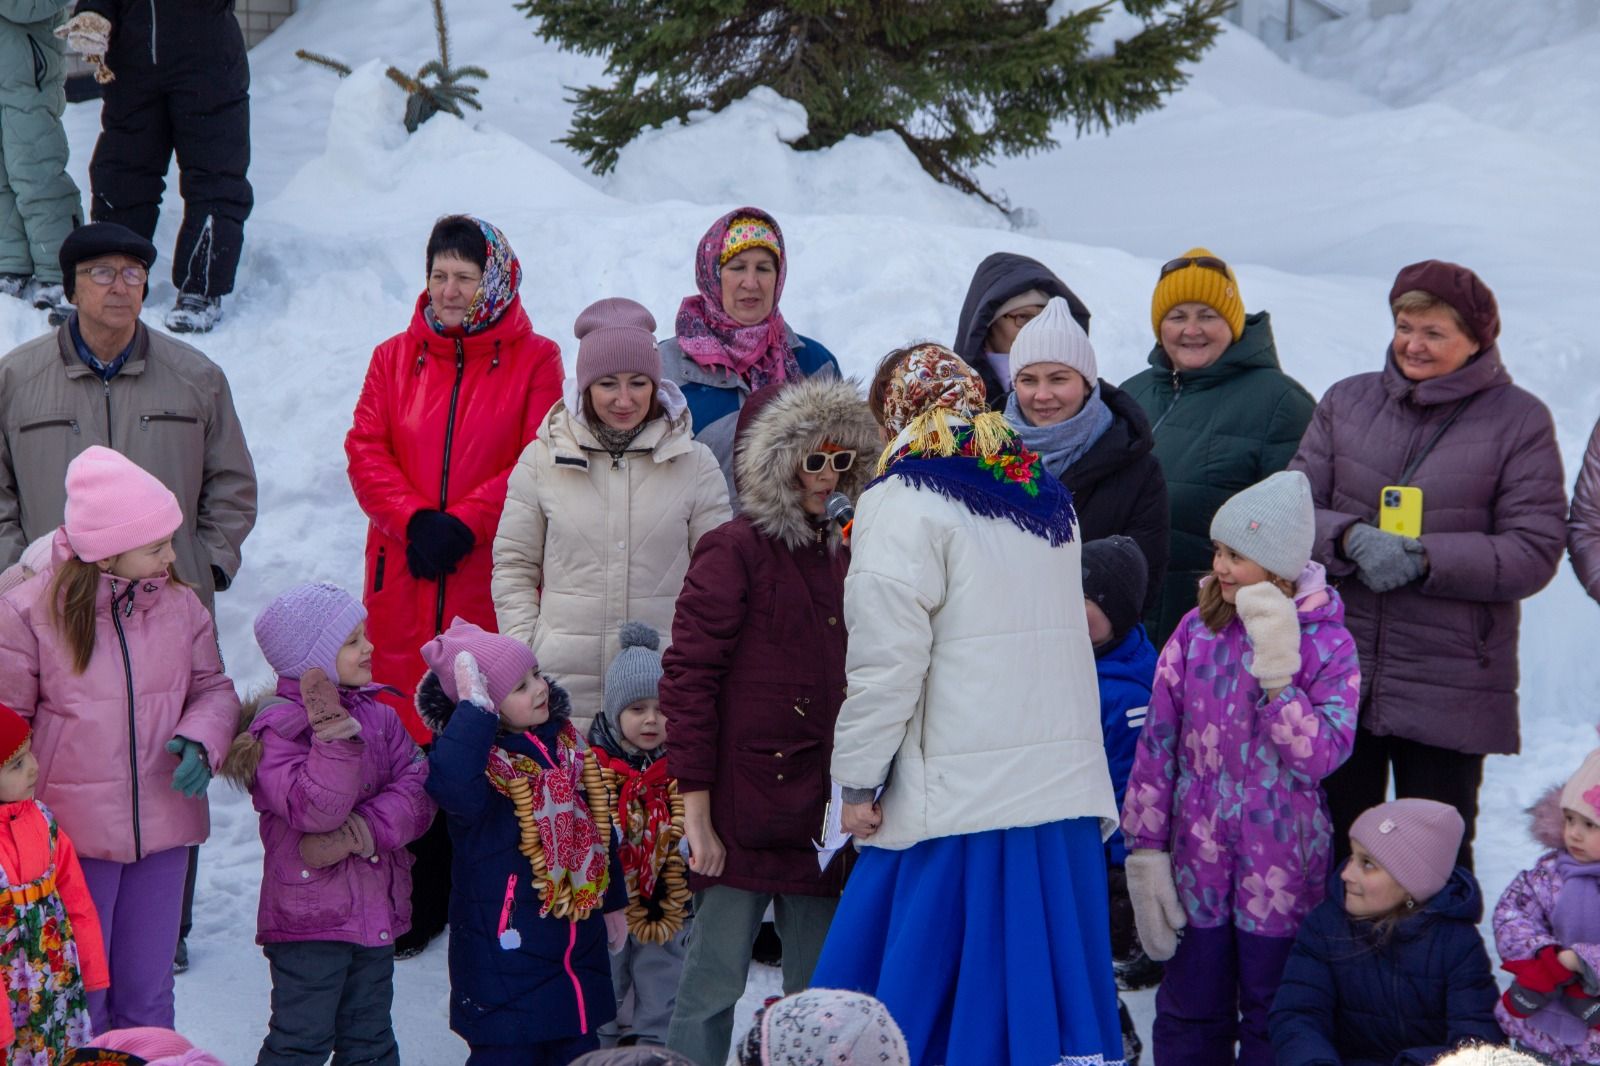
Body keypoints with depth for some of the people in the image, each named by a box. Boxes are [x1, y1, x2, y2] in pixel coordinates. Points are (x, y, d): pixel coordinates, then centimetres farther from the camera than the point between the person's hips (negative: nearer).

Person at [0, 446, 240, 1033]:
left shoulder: (181, 605, -1)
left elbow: (214, 689, 10)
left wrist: (201, 742, -12)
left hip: (163, 828, 3)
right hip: (71, 833, -3)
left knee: (148, 994, 16)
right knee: (77, 994, 6)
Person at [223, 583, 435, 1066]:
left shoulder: (377, 715, 9)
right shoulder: (279, 727, -12)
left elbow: (417, 790, -3)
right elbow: (314, 811, -24)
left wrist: (365, 830, -19)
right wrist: (336, 735, -31)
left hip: (376, 910, 6)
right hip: (310, 915, -6)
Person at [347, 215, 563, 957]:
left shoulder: (533, 361, 5)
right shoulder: (396, 358, 14)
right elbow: (366, 450, 6)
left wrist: (462, 524, -11)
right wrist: (415, 520, -9)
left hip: (493, 578, -2)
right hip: (403, 579, 3)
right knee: (407, 735, 0)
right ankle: (416, 903, 9)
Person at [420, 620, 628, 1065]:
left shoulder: (565, 743, 5)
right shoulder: (477, 755, -18)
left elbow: (596, 825, 17)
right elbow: (449, 784, -45)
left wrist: (613, 902, 23)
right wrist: (474, 707, -38)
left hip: (578, 938, 7)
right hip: (507, 943, -7)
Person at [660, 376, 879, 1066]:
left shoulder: (837, 556, 13)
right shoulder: (734, 551, -7)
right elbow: (687, 681, -11)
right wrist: (696, 814, -14)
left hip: (819, 813, 7)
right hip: (744, 808, -6)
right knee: (714, 983, -3)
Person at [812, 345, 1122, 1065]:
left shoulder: (906, 501, -7)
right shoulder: (1047, 498, 15)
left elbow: (887, 656, -12)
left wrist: (858, 777, -6)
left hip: (960, 796, -6)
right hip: (1066, 791, 7)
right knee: (1051, 987, 8)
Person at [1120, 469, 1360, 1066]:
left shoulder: (1328, 644, -7)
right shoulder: (1197, 630, 0)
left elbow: (1321, 755, -18)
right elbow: (1157, 742, 1)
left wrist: (1275, 674, -25)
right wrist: (1146, 849, -2)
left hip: (1281, 875, -2)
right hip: (1198, 863, 2)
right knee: (1189, 1016, 13)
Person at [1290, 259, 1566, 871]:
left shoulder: (1519, 420, -2)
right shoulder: (1347, 402, 8)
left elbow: (1534, 551, -8)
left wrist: (1424, 559, -18)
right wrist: (1351, 539, -17)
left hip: (1449, 692, -3)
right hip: (1336, 676, 3)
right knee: (1333, 842, 11)